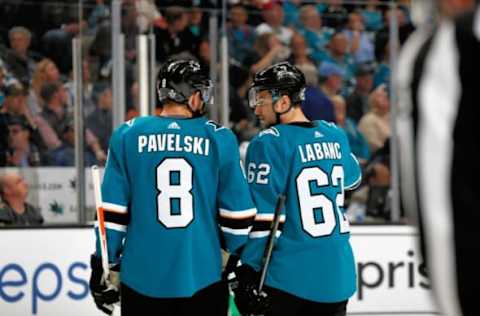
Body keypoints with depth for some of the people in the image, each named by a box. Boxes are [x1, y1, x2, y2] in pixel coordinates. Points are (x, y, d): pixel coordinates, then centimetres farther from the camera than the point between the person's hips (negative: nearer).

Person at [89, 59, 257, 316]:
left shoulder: (127, 135, 1)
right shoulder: (219, 138, -1)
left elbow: (112, 210, 0)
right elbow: (237, 211, 1)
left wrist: (102, 266, 8)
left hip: (142, 278, 1)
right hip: (203, 278, -1)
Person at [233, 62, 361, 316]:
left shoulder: (268, 144, -11)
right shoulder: (335, 135, 8)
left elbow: (262, 217, -14)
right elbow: (351, 180, 28)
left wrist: (247, 273, -11)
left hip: (289, 280, -6)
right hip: (337, 276, 6)